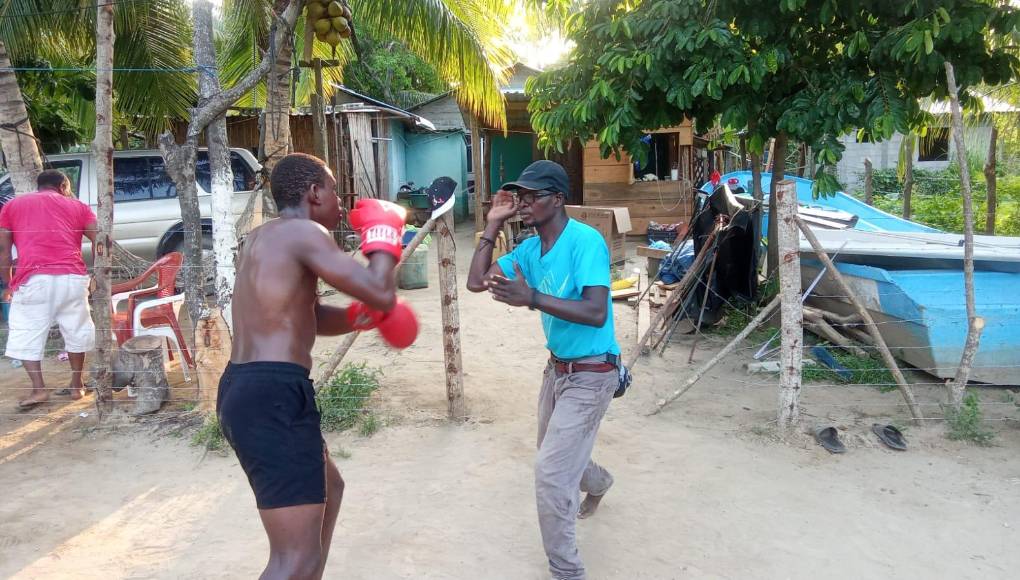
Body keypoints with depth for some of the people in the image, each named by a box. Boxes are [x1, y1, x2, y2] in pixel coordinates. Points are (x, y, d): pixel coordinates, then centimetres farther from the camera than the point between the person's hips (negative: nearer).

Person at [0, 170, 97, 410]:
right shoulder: (76, 205, 16)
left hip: (33, 279, -1)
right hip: (72, 278, 1)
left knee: (27, 334, 9)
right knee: (75, 331, 15)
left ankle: (39, 389, 2)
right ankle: (76, 385, 21)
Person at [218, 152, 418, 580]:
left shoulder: (262, 238, 20)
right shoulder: (303, 232, -10)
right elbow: (381, 294, -15)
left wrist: (367, 315, 11)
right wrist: (383, 234, 3)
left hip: (245, 388, 10)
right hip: (273, 394, -10)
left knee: (327, 489, 30)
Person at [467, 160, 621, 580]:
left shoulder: (585, 240, -22)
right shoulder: (530, 248, 2)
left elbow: (596, 313, -30)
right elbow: (476, 282, 0)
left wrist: (531, 298, -38)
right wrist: (493, 225, -4)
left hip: (590, 375, -8)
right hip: (557, 368, 8)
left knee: (551, 473, -10)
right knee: (556, 457, 26)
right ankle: (598, 484, 61)